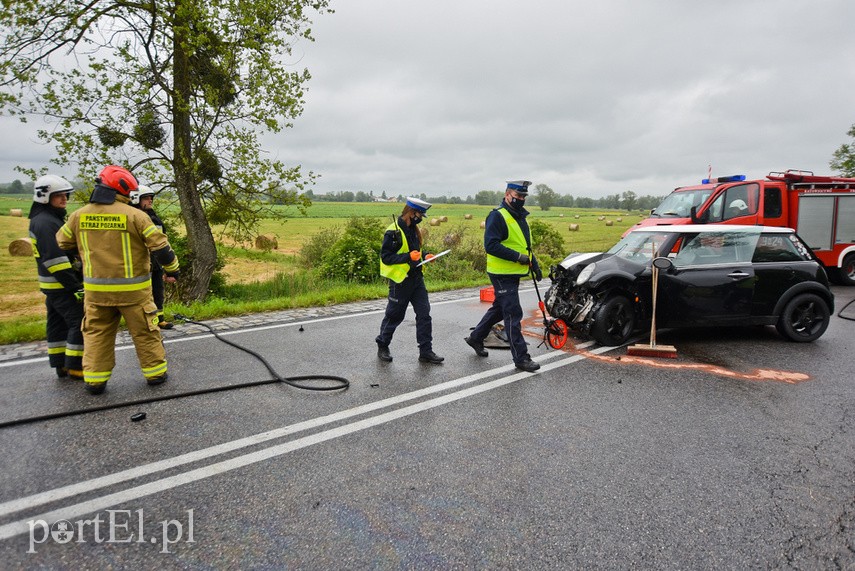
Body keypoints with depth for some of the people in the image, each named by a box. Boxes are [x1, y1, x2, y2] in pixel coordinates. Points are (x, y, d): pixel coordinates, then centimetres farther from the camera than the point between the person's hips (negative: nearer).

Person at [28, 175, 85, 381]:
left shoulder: (52, 218, 16)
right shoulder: (44, 222, -17)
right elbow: (53, 259, -22)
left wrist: (75, 281, 21)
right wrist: (75, 287, -22)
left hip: (54, 285, 10)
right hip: (61, 285, -10)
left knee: (58, 324, 14)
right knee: (80, 323, -7)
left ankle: (61, 366, 22)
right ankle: (75, 368, -1)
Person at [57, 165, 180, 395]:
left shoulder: (79, 216, 1)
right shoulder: (135, 215, -13)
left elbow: (62, 244, 15)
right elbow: (160, 246, -11)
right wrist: (172, 269, 4)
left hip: (96, 289, 4)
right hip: (132, 289, -3)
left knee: (96, 333, 16)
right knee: (145, 332, 10)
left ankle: (95, 380, 18)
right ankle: (155, 372, 20)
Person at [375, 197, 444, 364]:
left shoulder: (413, 229, 10)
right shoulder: (393, 232, -16)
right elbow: (386, 257, -19)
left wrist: (424, 257, 5)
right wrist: (408, 256, -27)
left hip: (416, 278, 7)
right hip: (400, 281, -7)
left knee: (424, 314, 3)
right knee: (394, 316, 6)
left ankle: (426, 352, 10)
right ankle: (382, 346, 26)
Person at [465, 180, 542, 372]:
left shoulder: (520, 217, 15)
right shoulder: (497, 216, -15)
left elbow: (524, 245, 26)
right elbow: (491, 245, -24)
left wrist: (534, 264, 18)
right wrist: (517, 257, -24)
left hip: (513, 274, 10)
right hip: (502, 275, -10)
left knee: (498, 310, 20)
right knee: (513, 315, -7)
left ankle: (475, 338, 37)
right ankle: (521, 358, 0)